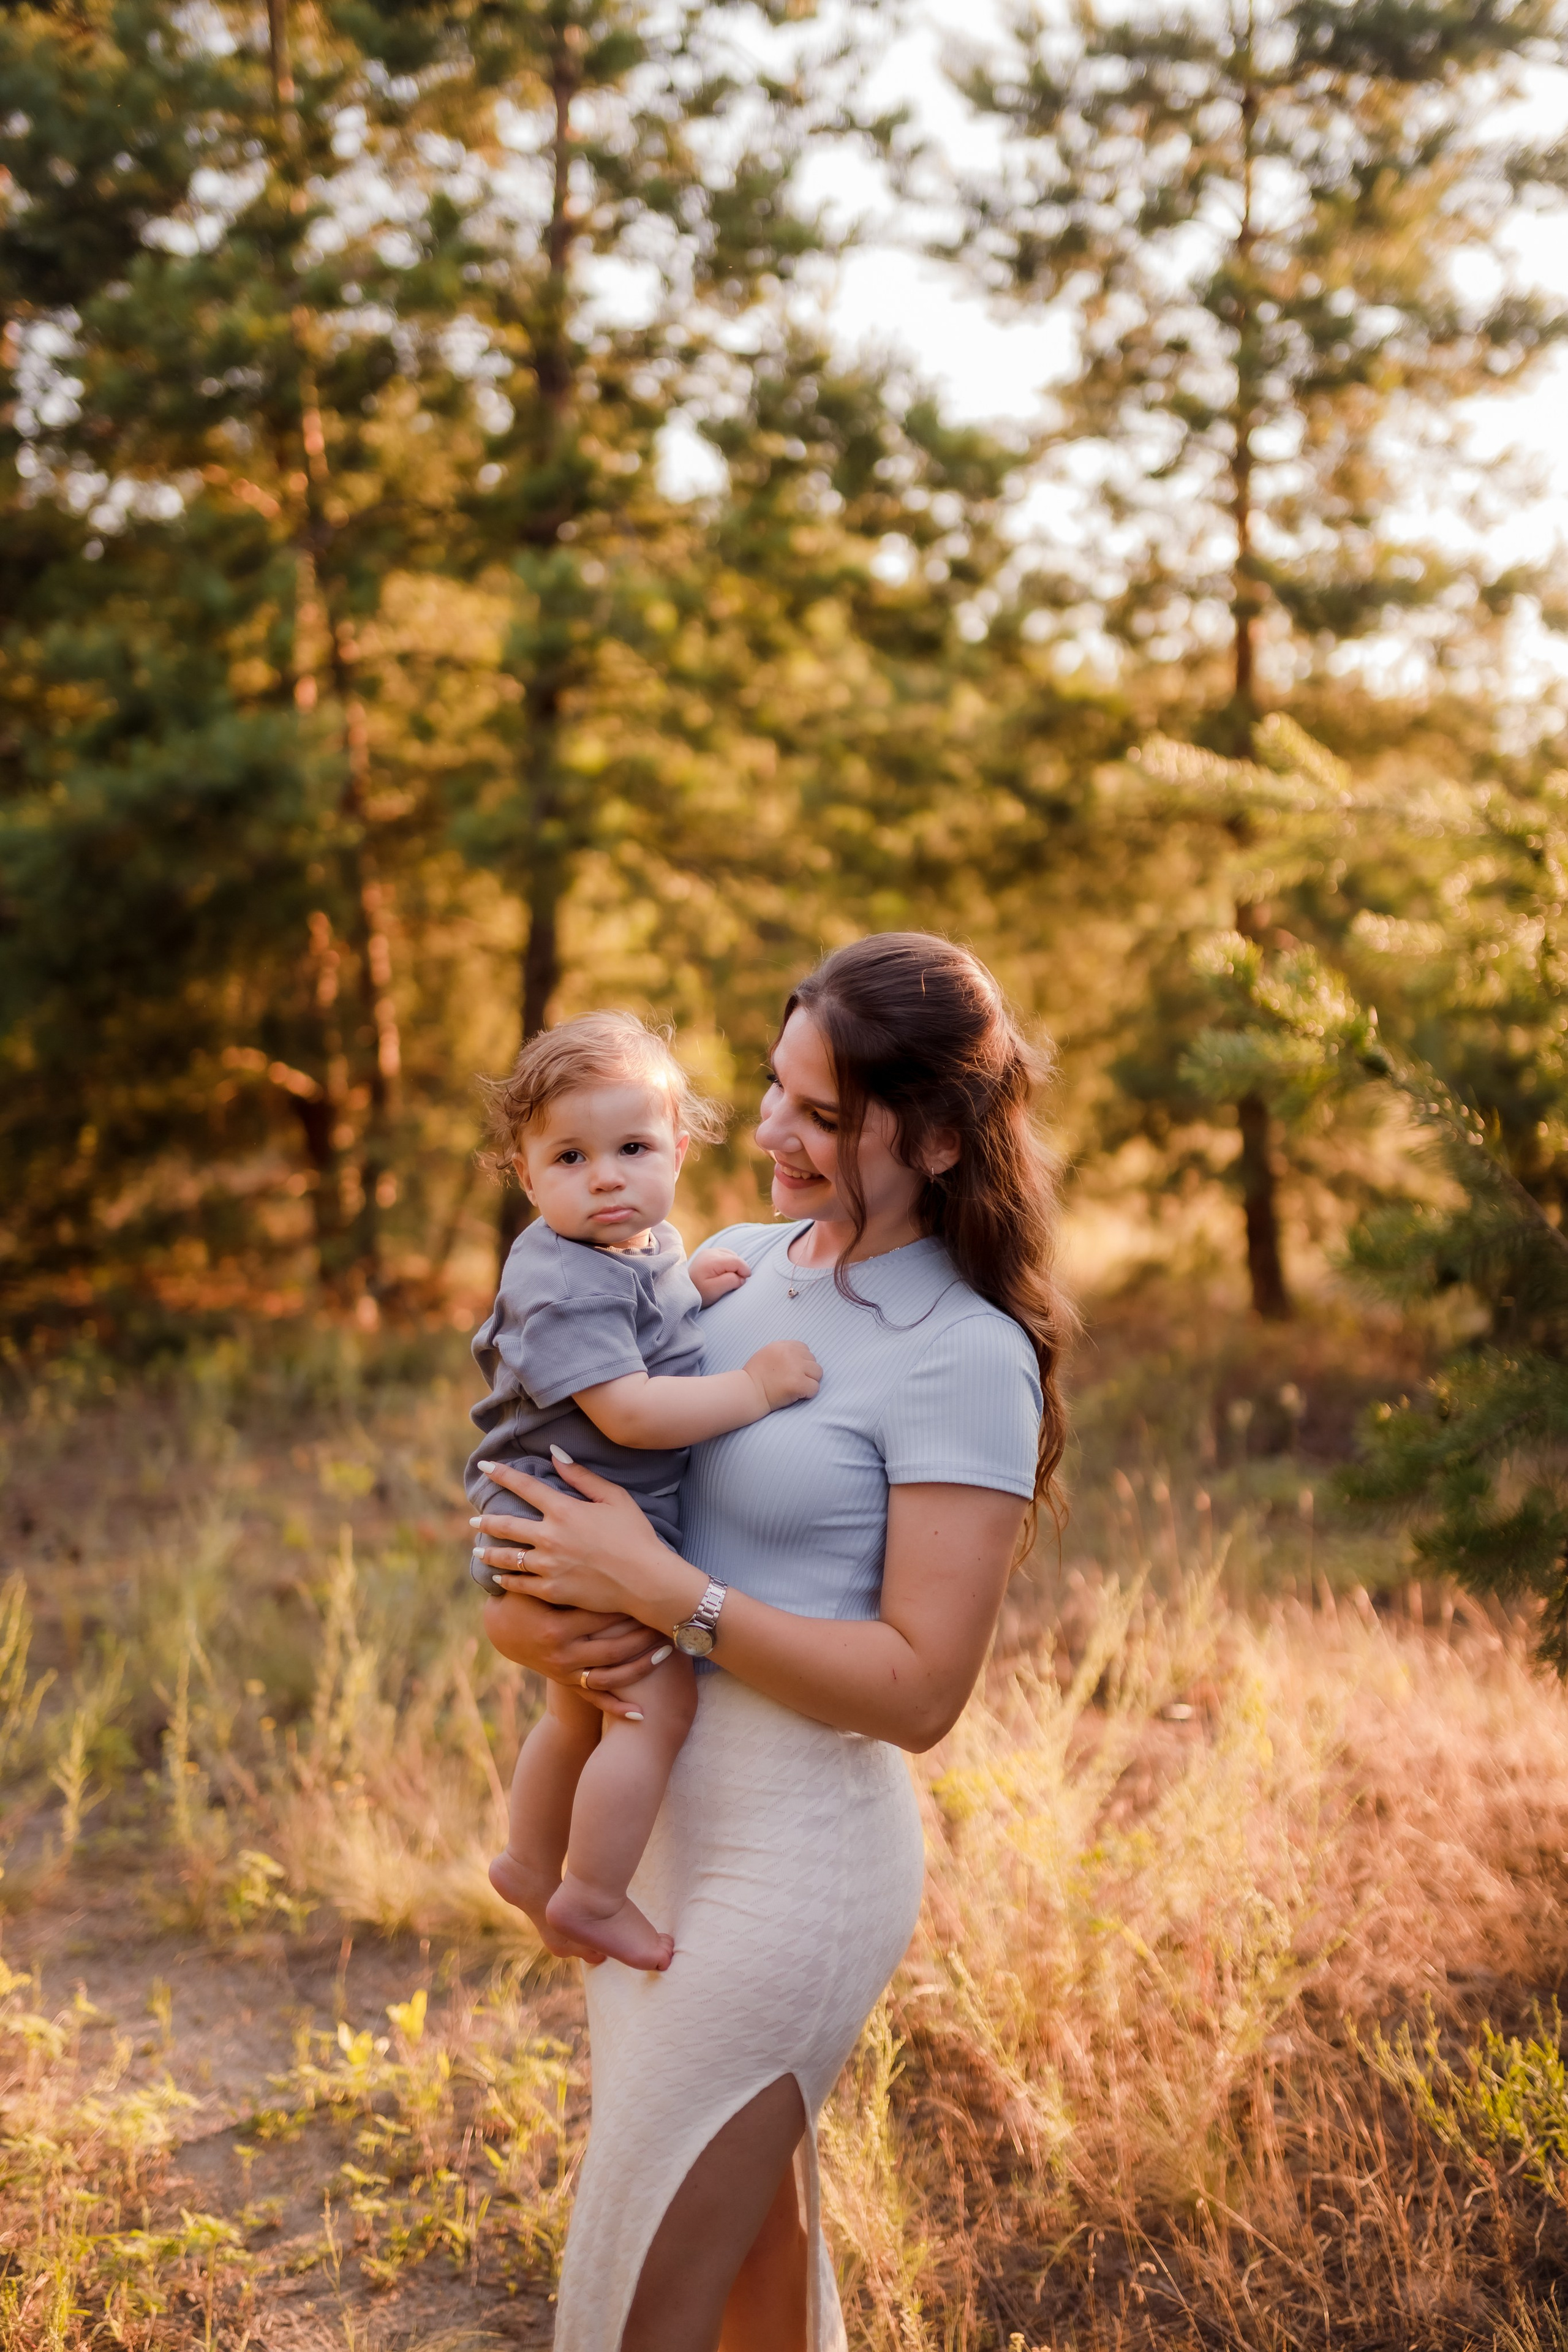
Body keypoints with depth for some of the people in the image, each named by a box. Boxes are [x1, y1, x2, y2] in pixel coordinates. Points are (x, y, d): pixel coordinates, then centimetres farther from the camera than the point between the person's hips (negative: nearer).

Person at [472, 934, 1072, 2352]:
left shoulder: (966, 1360, -17)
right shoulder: (738, 1262, 5)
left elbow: (917, 1689, -19)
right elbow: (567, 1459, 13)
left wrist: (658, 1589, -21)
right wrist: (540, 1620, -8)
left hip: (795, 1848, -7)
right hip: (654, 1806, 8)